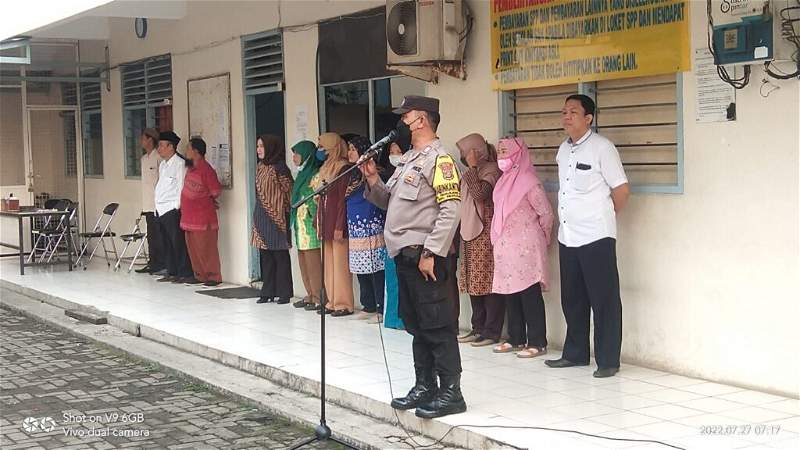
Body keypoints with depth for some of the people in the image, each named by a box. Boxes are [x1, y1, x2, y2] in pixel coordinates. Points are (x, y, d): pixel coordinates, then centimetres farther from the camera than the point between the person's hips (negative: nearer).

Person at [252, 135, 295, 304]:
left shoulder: (279, 168, -11)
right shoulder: (260, 167, 12)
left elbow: (289, 189, -11)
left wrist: (287, 210, -8)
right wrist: (258, 217, 15)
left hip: (276, 216, -7)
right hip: (262, 217, 7)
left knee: (280, 255, -2)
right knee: (265, 255, 9)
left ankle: (284, 293, 4)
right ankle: (268, 292, 15)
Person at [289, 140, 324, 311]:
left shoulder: (316, 175, -9)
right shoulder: (302, 174, 17)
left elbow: (319, 200, -13)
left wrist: (316, 222, -17)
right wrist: (295, 224, 17)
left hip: (311, 224, -9)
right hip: (300, 224, 9)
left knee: (313, 262, -7)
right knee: (303, 262, 9)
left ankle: (318, 297, -4)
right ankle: (310, 295, 15)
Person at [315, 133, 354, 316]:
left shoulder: (343, 168, -10)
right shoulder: (325, 169, 16)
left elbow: (343, 199, -15)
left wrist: (339, 226, -19)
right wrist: (318, 223, 13)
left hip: (337, 224, -9)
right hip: (326, 224, 9)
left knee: (340, 263, -5)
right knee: (328, 264, 9)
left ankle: (344, 303, -1)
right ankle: (332, 302, 14)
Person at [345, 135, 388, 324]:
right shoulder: (353, 174, 15)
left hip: (371, 229, -8)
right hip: (356, 230, 8)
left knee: (376, 269, -7)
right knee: (362, 271, 11)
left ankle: (382, 309, -4)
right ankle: (369, 307, 19)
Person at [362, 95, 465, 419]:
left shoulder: (438, 158, -12)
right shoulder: (408, 159, 18)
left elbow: (451, 209, -20)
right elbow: (391, 202, 22)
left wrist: (431, 252, -23)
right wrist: (374, 181, 4)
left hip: (423, 255, -10)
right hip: (404, 254, 10)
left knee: (437, 325, -6)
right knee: (415, 324, 14)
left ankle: (451, 392, -1)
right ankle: (425, 386, 23)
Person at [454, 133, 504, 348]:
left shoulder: (492, 170, -9)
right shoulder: (474, 171, 18)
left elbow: (480, 193, -24)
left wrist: (471, 167, -19)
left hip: (486, 233, -9)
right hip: (471, 233, 9)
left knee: (488, 282, -7)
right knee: (474, 282, 10)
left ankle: (492, 332, -5)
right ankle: (478, 328, 16)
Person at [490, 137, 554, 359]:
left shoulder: (528, 181, -11)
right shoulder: (504, 181, 12)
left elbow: (546, 212, -8)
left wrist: (541, 238, 4)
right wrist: (497, 238, 17)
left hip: (525, 248, -8)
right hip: (505, 247, 8)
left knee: (529, 294, -4)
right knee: (510, 293, 10)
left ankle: (537, 343, 0)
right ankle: (516, 339, 18)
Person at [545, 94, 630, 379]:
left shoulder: (602, 148, -9)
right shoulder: (563, 150, 12)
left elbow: (622, 190, -6)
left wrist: (604, 217, 5)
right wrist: (569, 218, 15)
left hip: (595, 237, -7)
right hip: (568, 237, 7)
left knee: (604, 300, -1)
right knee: (572, 299, 13)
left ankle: (608, 361, 4)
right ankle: (575, 353, 25)